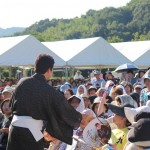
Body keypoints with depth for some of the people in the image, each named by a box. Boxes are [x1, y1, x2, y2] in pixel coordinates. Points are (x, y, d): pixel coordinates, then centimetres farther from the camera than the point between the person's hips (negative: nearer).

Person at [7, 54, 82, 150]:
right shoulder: (48, 90, -7)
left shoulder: (22, 83, 5)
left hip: (15, 127, 4)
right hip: (32, 130, -4)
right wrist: (79, 118, 18)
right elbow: (65, 109, 1)